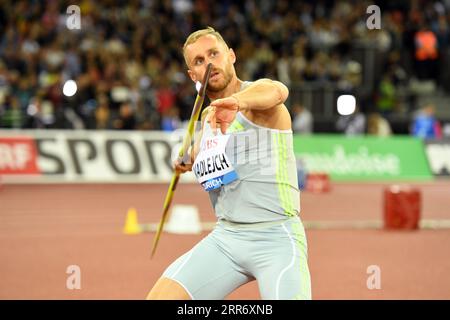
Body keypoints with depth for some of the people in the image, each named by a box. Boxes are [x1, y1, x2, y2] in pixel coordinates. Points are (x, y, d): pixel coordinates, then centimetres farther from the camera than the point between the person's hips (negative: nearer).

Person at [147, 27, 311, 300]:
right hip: (224, 239, 6)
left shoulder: (256, 95, -9)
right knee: (159, 297, -7)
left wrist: (237, 102, -57)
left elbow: (277, 91, -37)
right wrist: (188, 160, 17)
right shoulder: (207, 116, 13)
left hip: (276, 239, -6)